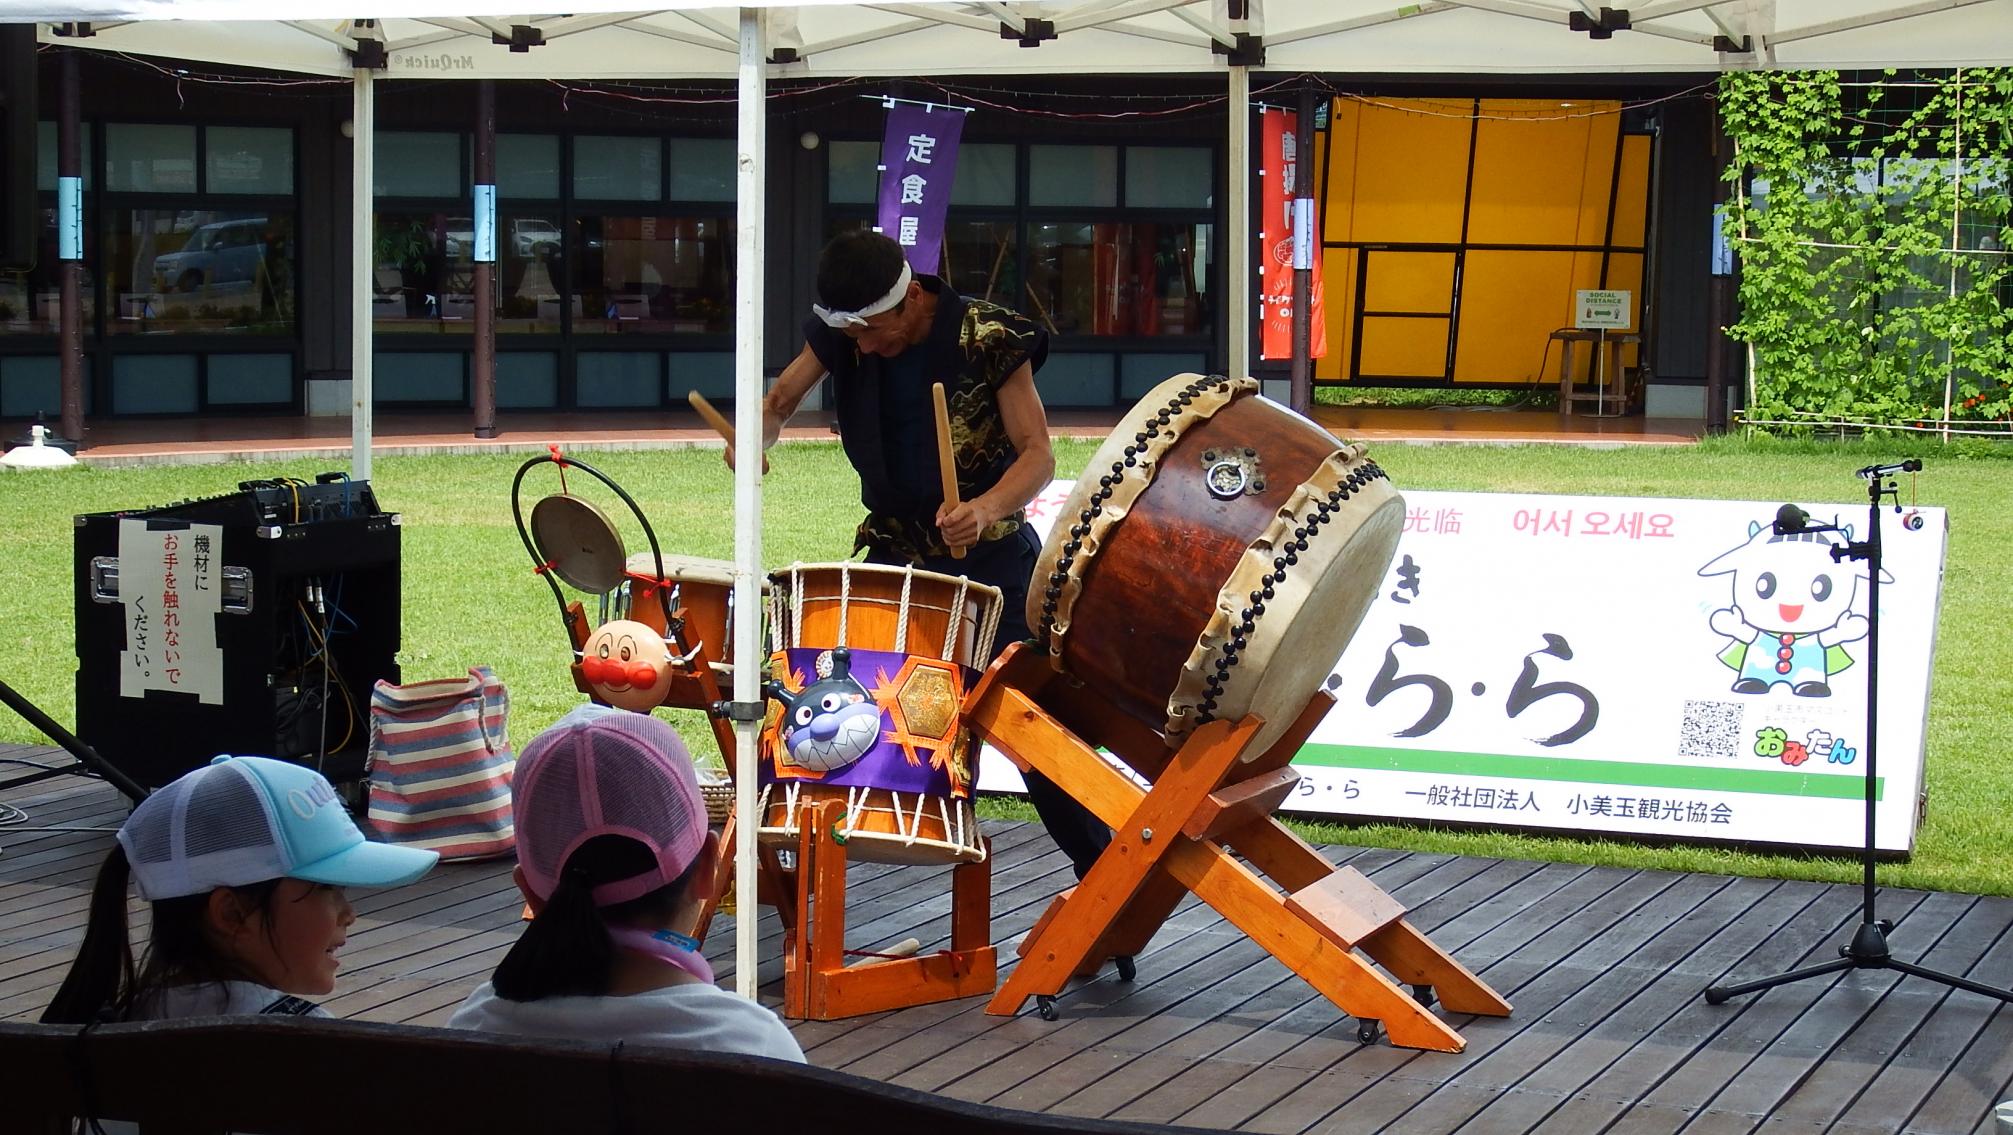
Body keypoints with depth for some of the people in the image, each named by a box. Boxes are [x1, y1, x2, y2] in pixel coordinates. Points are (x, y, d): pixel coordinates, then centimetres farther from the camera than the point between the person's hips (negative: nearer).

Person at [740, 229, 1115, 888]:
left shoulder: (990, 340, -18)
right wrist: (754, 438, -14)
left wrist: (985, 508, -39)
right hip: (894, 554, 4)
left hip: (988, 558, -4)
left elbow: (1038, 454, -18)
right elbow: (781, 400, 10)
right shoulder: (839, 337, -5)